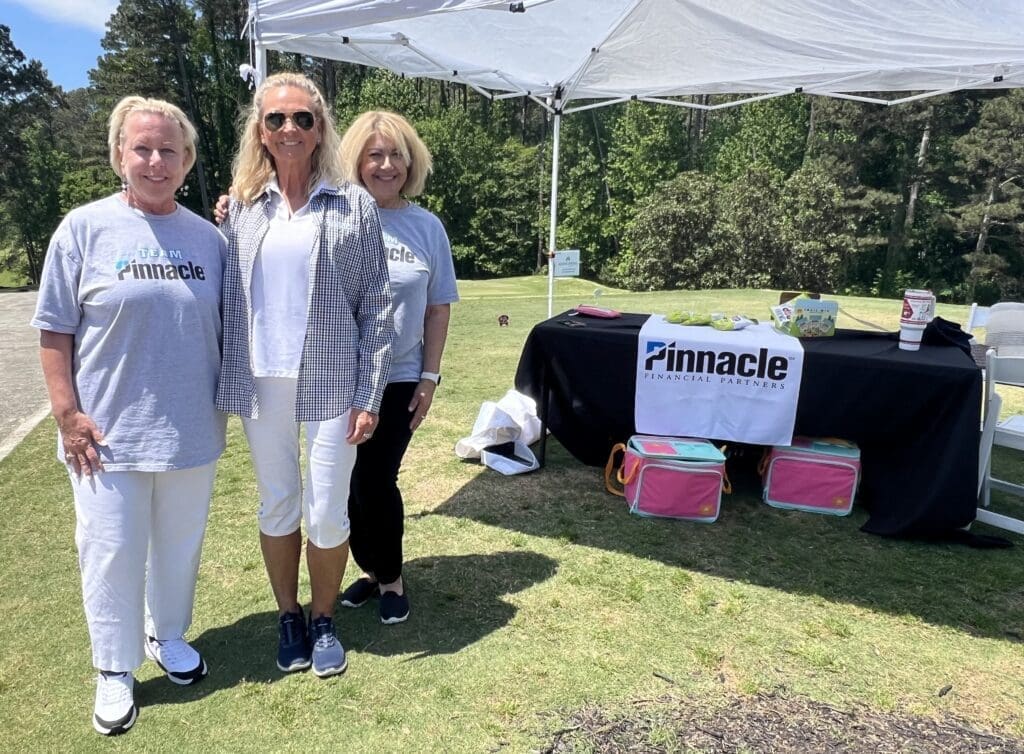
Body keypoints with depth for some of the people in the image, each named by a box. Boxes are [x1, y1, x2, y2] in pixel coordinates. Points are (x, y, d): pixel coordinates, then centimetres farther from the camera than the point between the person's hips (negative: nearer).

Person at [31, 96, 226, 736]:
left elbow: (226, 327, 12)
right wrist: (68, 415, -9)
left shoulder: (209, 238, 5)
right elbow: (55, 332, -4)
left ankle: (167, 636, 39)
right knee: (112, 551, 8)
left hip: (191, 431, 3)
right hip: (108, 433, -2)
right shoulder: (85, 228, -4)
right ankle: (115, 671, 27)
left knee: (180, 544, 16)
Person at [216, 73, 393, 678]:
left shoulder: (353, 205, -2)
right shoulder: (242, 206, 7)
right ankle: (288, 616, 34)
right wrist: (227, 382, 5)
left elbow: (377, 306, -3)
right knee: (277, 507, 14)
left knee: (327, 513, 4)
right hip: (262, 383, 3)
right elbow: (229, 297, 10)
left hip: (330, 383, -3)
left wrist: (369, 396, -8)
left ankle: (324, 620, 28)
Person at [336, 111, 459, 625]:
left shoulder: (427, 227, 1)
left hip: (398, 380, -1)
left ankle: (391, 578, 24)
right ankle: (370, 570, 32)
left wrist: (429, 377, 1)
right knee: (347, 484, 10)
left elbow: (438, 309, 4)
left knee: (376, 482, 0)